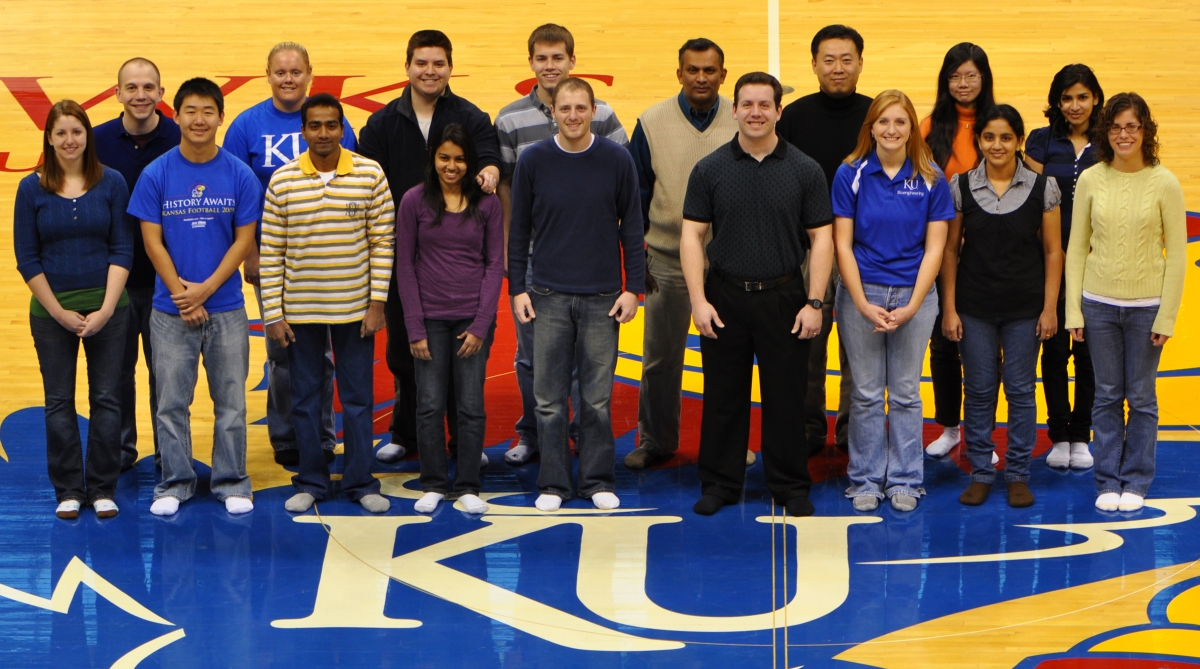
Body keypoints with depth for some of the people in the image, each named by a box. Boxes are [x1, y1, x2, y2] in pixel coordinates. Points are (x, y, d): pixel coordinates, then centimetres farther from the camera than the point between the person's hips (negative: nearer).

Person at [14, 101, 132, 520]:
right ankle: (68, 490, 15)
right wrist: (59, 311, -7)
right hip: (51, 310, 0)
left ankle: (103, 489, 12)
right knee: (59, 401, 5)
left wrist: (106, 308, -10)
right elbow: (26, 257, 0)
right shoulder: (32, 189, 0)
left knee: (106, 399, 3)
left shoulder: (111, 183, -1)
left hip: (107, 307, 0)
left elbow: (122, 248, -1)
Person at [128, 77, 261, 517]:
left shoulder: (240, 175, -2)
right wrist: (181, 294, -9)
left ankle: (232, 483, 16)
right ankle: (174, 483, 17)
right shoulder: (156, 175, -2)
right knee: (172, 401, 5)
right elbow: (152, 241, -2)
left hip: (226, 307, 0)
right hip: (170, 310, 0)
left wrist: (205, 289, -10)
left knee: (231, 401, 5)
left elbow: (244, 240, -1)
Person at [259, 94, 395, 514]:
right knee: (305, 400, 9)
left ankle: (360, 482, 18)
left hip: (355, 308, 0)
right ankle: (310, 482, 21)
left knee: (358, 399, 6)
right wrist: (272, 314, -4)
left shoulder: (371, 175, -3)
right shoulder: (283, 181, -2)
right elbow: (270, 252, -1)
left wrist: (377, 303, -6)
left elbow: (383, 242, -1)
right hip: (300, 310, 0)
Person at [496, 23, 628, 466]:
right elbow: (503, 186, 6)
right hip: (531, 254, 1)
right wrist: (507, 246, -1)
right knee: (530, 350, 8)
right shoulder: (510, 120, 2)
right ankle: (531, 433, 21)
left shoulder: (601, 115, 0)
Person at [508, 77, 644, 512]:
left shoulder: (617, 160, -1)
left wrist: (633, 289, 0)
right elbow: (518, 230, 6)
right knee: (549, 397, 3)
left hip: (603, 297, 0)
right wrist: (517, 289, 2)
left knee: (597, 397, 5)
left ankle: (599, 480, 16)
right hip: (549, 296, 1)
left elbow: (632, 228, 4)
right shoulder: (533, 161, 0)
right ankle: (553, 483, 13)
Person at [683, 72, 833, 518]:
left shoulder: (805, 171, 1)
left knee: (785, 397, 4)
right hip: (725, 296, 1)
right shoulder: (710, 170, 1)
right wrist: (698, 300, -8)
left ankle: (791, 486, 16)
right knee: (723, 396, 7)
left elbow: (821, 238, 1)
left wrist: (814, 302, -6)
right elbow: (692, 235, 1)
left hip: (783, 297, 0)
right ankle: (719, 484, 18)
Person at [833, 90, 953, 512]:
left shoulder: (930, 179, 0)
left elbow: (934, 248, -1)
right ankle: (866, 480, 15)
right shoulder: (851, 175, -2)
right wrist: (863, 304, -9)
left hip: (914, 295, 0)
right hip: (861, 292, 0)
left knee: (906, 393, 7)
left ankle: (904, 480, 17)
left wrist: (912, 306, -9)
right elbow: (843, 244, -2)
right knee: (866, 393, 5)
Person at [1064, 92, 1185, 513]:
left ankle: (1136, 481, 19)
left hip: (1146, 306, -1)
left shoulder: (1163, 183, -6)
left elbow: (1177, 253, -3)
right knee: (1107, 396, 8)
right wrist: (1073, 309, 1)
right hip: (1099, 304, 1)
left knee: (1141, 398, 6)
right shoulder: (1090, 180, -1)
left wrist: (1166, 316, -6)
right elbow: (1077, 247, 4)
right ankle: (1108, 481, 18)